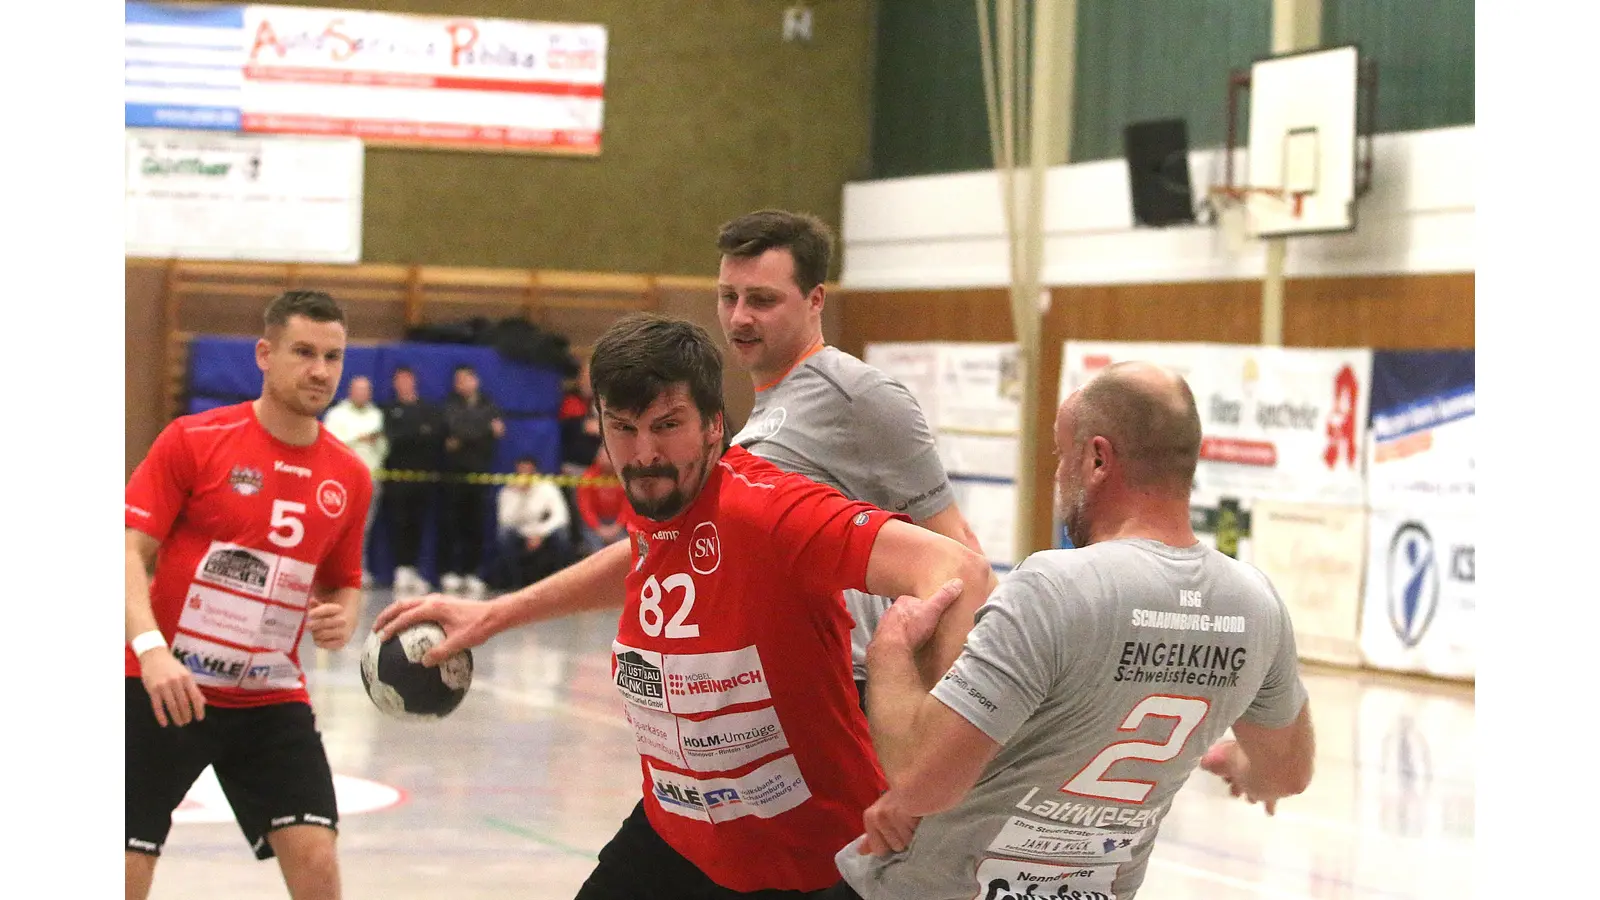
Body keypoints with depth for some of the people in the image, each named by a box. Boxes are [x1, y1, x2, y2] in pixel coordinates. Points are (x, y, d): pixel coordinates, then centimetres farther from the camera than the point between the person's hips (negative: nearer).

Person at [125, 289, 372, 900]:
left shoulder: (348, 477, 4)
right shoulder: (193, 440, -8)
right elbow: (131, 551, -12)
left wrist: (343, 617, -7)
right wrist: (151, 647, -27)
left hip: (271, 700, 3)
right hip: (162, 689, -3)